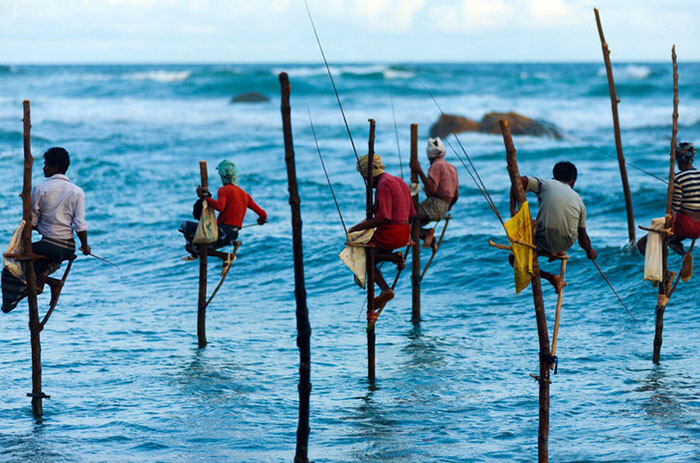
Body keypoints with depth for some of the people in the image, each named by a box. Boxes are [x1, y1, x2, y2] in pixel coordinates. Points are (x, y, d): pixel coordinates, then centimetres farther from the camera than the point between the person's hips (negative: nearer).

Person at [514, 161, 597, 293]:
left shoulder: (545, 183, 6)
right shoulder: (578, 200, 13)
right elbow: (583, 238, 15)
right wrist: (590, 251, 36)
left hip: (544, 242, -5)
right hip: (566, 244, 5)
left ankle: (551, 277, 1)